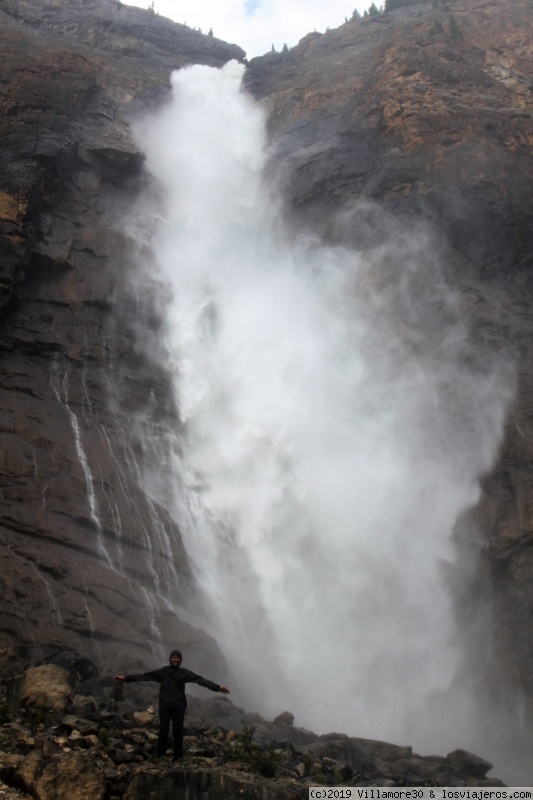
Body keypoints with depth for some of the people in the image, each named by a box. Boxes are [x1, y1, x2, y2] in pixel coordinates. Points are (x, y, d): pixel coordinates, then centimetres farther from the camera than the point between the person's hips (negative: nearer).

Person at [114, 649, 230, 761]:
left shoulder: (185, 673, 5)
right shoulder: (162, 672, 5)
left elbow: (201, 680, -4)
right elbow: (144, 676, 0)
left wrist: (217, 687, -14)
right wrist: (126, 678, -9)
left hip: (179, 706, 0)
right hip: (165, 706, 0)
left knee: (178, 730, -2)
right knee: (163, 730, -5)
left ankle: (178, 756, 3)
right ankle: (160, 756, -1)